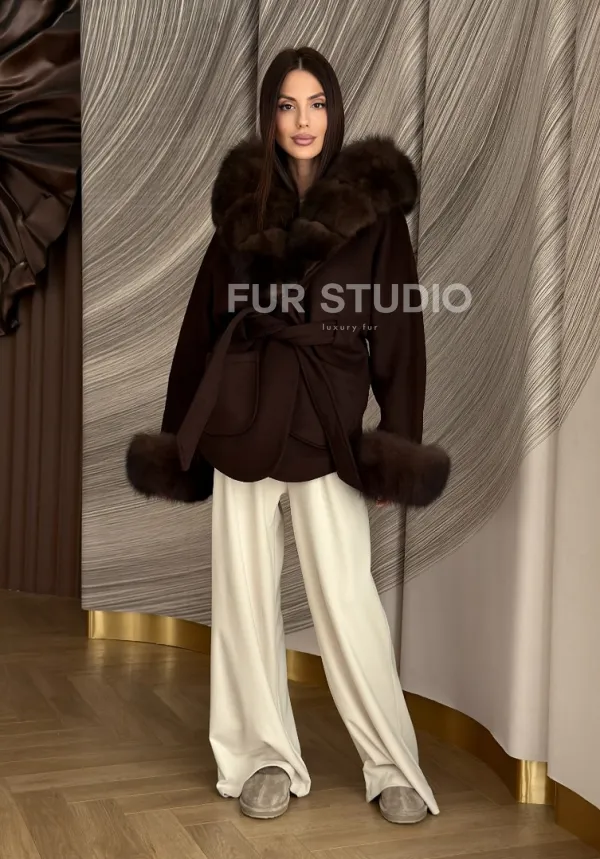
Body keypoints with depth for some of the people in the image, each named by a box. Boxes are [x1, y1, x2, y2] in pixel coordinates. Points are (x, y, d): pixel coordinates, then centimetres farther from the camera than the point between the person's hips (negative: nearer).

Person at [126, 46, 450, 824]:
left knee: (345, 596, -2)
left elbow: (399, 330, -1)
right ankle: (267, 756, 22)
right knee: (244, 590, 7)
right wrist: (179, 430, 10)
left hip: (329, 420, -3)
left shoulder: (375, 203, 0)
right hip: (240, 416, 3)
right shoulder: (243, 199, 8)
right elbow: (208, 315, 10)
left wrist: (401, 442, -6)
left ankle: (394, 766, 14)